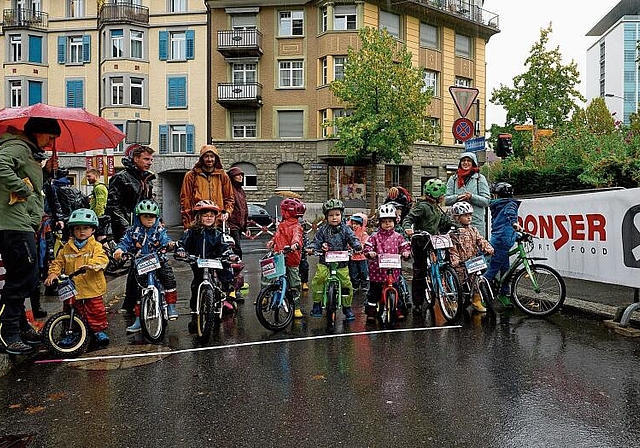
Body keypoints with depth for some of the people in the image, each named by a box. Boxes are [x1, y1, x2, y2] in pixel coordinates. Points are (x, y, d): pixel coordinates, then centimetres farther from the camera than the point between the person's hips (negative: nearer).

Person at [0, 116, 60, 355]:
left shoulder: (29, 152, 23)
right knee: (22, 278, -8)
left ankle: (20, 326, 30)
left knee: (24, 279, 17)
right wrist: (22, 189, -22)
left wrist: (45, 170, 14)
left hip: (23, 225, 11)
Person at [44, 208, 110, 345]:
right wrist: (53, 273, -7)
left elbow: (102, 259, -18)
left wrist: (91, 264, -37)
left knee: (96, 310, 2)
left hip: (92, 287, -3)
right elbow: (58, 262, 11)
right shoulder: (66, 248, 9)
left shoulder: (95, 246, -2)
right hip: (72, 288, 3)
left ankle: (99, 330, 19)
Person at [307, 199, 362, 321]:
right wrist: (312, 248, -21)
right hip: (324, 262, 0)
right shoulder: (323, 230, 2)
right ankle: (317, 304, -1)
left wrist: (357, 247, -25)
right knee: (318, 279, -20)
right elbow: (316, 241, 0)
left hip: (342, 263, 1)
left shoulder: (345, 229, 2)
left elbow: (353, 239, -5)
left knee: (347, 284, -2)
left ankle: (347, 307, 19)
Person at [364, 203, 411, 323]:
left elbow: (405, 247, 4)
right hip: (377, 270, -1)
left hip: (393, 270, 1)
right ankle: (371, 312, 16)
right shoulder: (375, 236, 1)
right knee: (373, 292, 5)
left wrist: (406, 253, -17)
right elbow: (367, 247, -4)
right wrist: (370, 252, -25)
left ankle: (397, 310, 27)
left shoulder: (398, 236, 6)